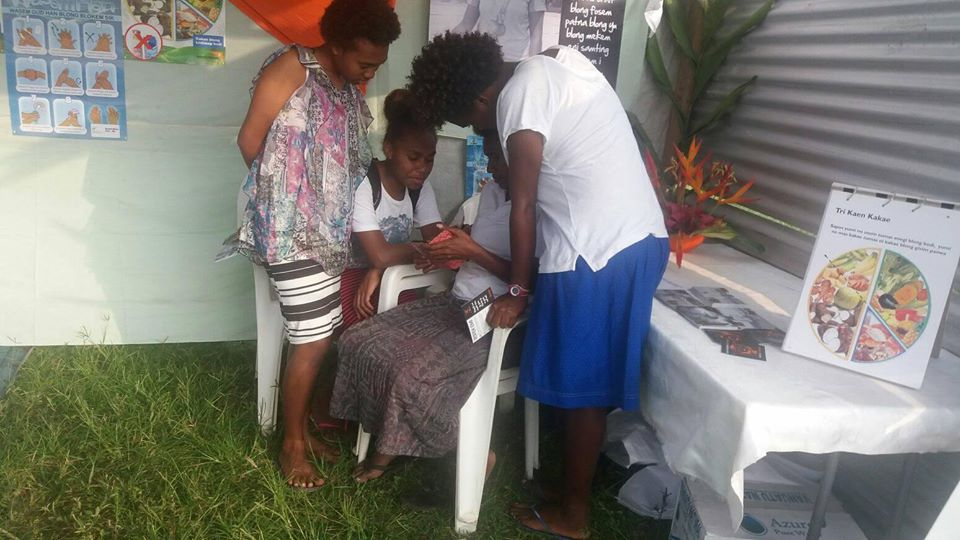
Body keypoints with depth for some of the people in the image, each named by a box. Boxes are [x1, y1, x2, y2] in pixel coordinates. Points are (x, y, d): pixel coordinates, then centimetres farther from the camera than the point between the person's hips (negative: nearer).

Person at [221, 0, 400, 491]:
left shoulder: (350, 90, 11)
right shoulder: (291, 68, -12)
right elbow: (250, 141, -9)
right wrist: (282, 188, 3)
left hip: (330, 230, 8)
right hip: (293, 230, -7)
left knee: (320, 337, 12)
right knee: (313, 341, -4)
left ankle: (301, 427, 30)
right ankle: (292, 445, 14)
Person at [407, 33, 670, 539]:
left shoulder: (518, 98, -12)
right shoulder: (552, 63, 14)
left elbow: (523, 208, -11)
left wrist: (517, 291, -2)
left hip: (596, 254, -9)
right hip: (644, 237, 9)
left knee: (581, 386, 5)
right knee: (592, 380, 18)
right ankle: (574, 490, 33)